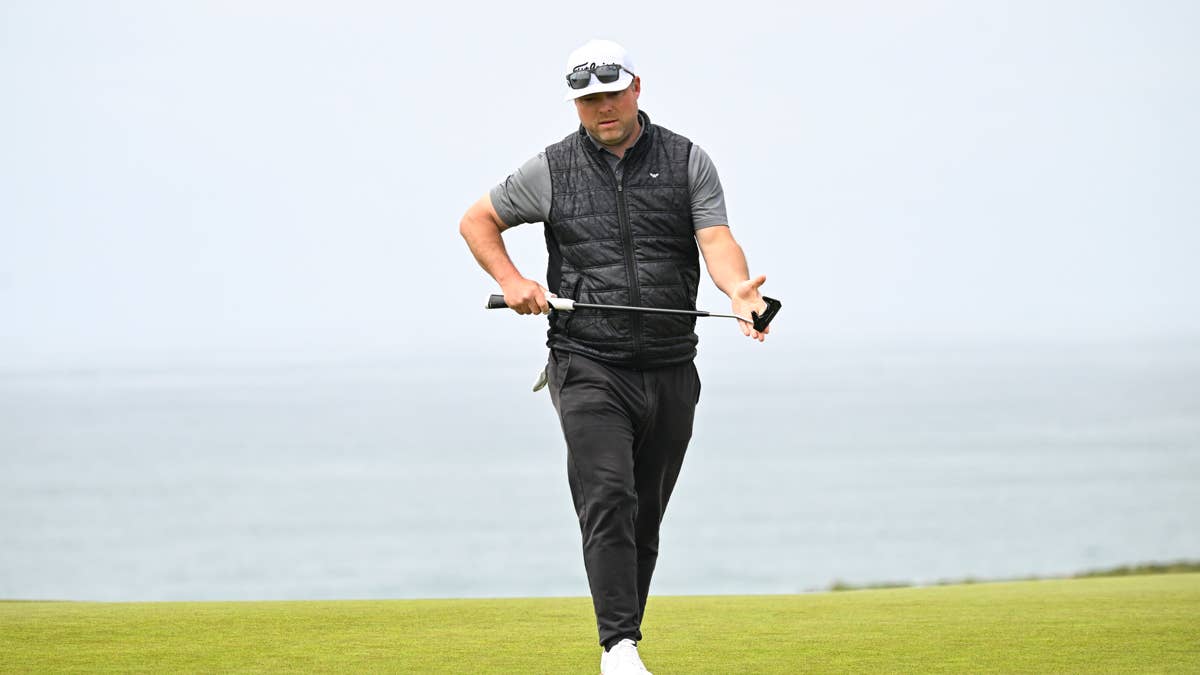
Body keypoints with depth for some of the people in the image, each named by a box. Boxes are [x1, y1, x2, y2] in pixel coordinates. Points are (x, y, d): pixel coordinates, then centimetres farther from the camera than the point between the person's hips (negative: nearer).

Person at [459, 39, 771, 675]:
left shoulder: (686, 161, 6)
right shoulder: (552, 170, 5)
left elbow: (716, 239, -7)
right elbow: (477, 221, 17)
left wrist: (737, 287, -29)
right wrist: (510, 280, 0)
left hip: (670, 371, 2)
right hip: (588, 366, -2)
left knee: (644, 519, 8)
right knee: (607, 500, -18)